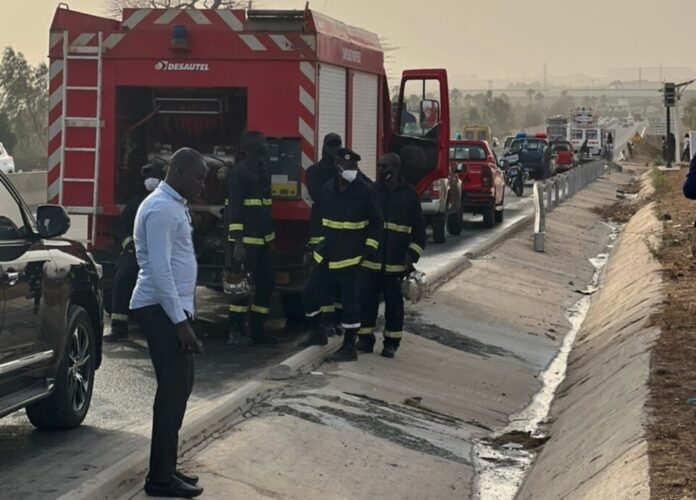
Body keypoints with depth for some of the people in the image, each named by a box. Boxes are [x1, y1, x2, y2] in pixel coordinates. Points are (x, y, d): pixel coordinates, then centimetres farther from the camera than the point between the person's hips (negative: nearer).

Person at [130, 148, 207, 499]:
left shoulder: (174, 205, 15)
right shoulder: (161, 209, -17)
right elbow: (159, 270, -22)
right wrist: (180, 321, -23)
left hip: (172, 308, 10)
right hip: (161, 310, -10)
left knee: (179, 386, 13)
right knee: (173, 389, -8)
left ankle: (166, 468, 21)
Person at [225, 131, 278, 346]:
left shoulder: (264, 171, 14)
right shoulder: (238, 173, -12)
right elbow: (234, 209, -18)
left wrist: (271, 236, 20)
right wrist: (238, 243, -23)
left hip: (263, 240, 9)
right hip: (245, 240, -9)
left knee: (266, 283, 10)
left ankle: (256, 330, 18)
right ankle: (236, 332, 4)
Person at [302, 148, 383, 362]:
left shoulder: (365, 192, -8)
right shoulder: (327, 189, 6)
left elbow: (376, 223, -2)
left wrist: (369, 249, -8)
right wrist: (315, 245, 16)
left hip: (350, 259, -5)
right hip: (326, 256, 5)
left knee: (350, 302, -1)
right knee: (310, 294, 6)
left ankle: (349, 348, 6)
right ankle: (319, 333, 26)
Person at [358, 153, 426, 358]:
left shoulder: (409, 194, 2)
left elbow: (419, 228, 5)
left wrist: (412, 255, -3)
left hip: (396, 262, -1)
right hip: (370, 259, 1)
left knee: (394, 302, 6)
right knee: (367, 299, 2)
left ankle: (391, 342, 15)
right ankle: (365, 339, 12)